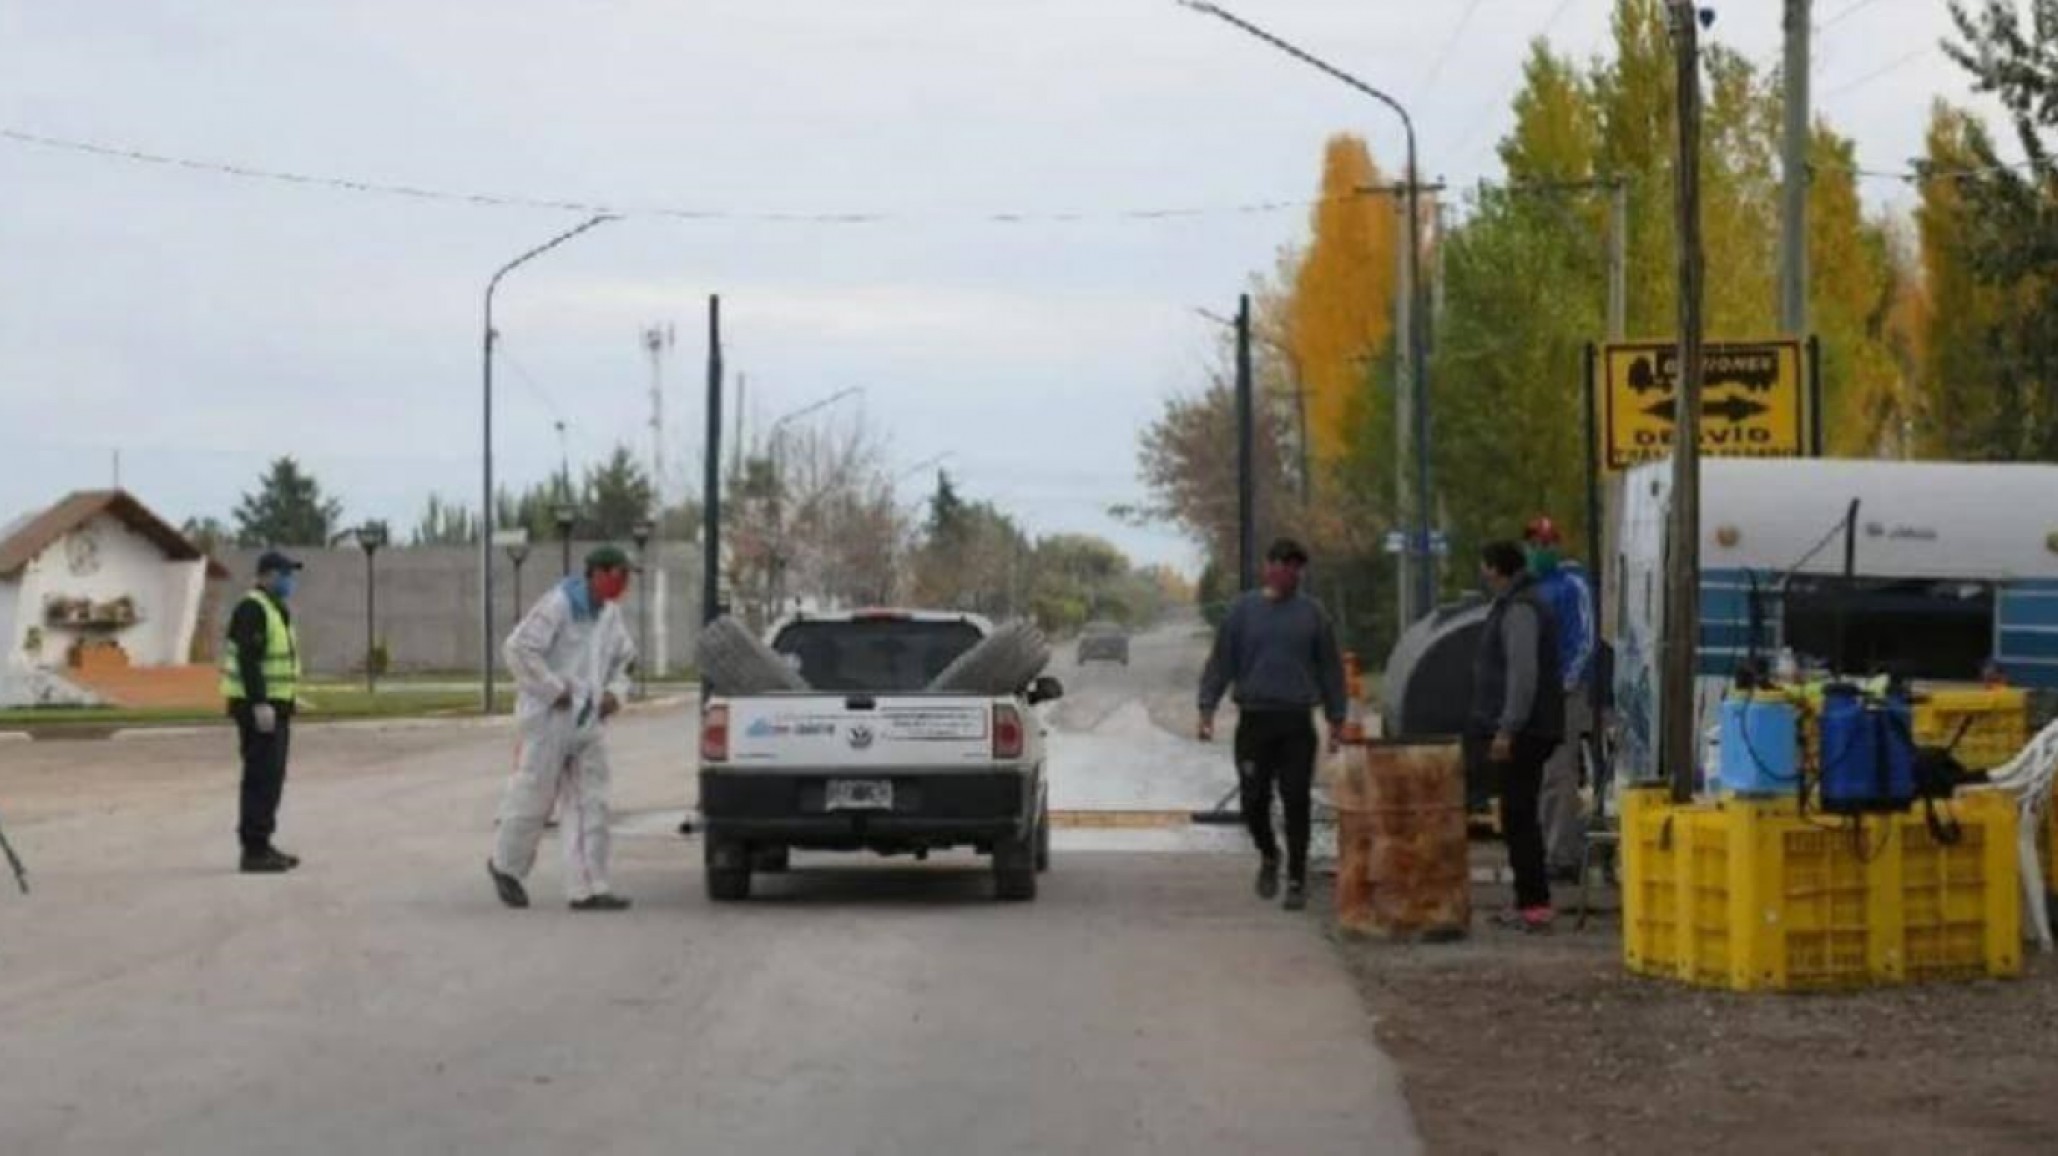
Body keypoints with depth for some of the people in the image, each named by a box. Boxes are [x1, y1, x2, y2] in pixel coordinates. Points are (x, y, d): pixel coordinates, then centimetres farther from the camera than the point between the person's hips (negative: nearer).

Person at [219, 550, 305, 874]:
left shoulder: (274, 608, 17)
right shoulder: (252, 609, -15)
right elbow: (248, 659, -23)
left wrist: (284, 705, 21)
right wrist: (260, 705, -28)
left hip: (273, 706, 10)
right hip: (259, 707, -10)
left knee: (271, 778, 12)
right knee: (261, 778, -9)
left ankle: (261, 846, 17)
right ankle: (254, 851, -8)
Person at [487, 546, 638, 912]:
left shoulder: (610, 614, 11)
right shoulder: (558, 605, -14)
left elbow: (623, 658, 25)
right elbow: (519, 648, -21)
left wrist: (615, 691, 6)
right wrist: (553, 690, -18)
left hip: (589, 721, 7)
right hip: (550, 720, -7)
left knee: (590, 805, 1)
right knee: (534, 799, 3)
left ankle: (588, 889, 2)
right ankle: (506, 866, 25)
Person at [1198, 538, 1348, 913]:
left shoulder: (1311, 613, 4)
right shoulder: (1243, 610, 3)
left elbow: (1330, 668, 10)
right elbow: (1221, 662, 4)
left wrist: (1336, 719, 7)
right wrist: (1207, 709, -4)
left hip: (1297, 723, 0)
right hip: (1254, 720, 0)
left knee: (1296, 803, -3)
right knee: (1254, 801, 3)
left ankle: (1296, 879, 6)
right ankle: (1268, 856, 30)